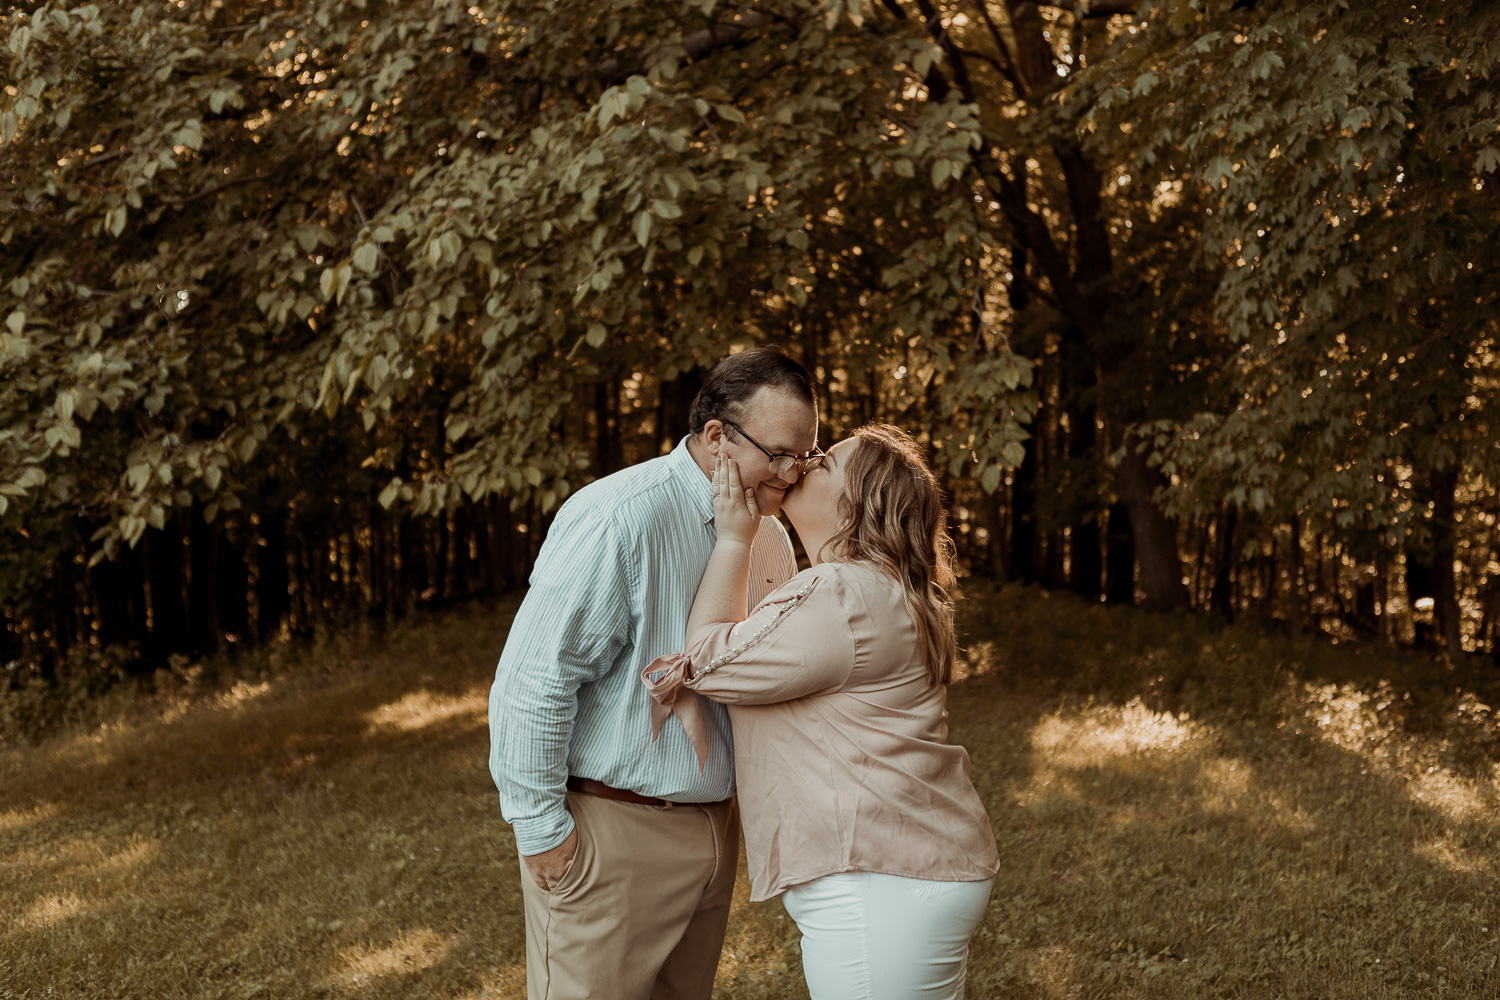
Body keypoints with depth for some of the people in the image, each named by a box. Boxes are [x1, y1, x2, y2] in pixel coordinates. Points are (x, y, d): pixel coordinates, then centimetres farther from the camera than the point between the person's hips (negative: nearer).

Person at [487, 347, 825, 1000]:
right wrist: (542, 828, -16)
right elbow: (532, 679, -19)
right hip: (610, 829, -8)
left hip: (713, 821, 8)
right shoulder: (617, 518, -19)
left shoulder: (769, 535, 7)